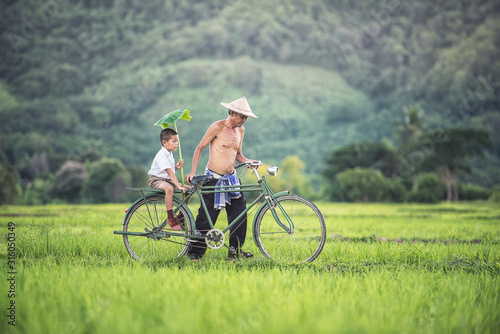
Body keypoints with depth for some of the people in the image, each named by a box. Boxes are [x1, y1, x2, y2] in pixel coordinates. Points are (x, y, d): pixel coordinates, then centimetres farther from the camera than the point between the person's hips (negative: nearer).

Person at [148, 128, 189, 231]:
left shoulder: (170, 154, 12)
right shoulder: (161, 155, -19)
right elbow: (169, 172, -28)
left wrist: (177, 167, -1)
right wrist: (178, 186, -33)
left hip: (167, 180, 9)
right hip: (156, 180, -9)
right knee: (169, 188, -41)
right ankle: (170, 218, -32)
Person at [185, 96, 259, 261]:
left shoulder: (240, 130, 10)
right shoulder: (218, 127, -10)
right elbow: (200, 148, -6)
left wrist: (248, 161, -2)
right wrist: (193, 171, -13)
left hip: (231, 178, 6)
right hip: (214, 179, -6)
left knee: (240, 210, 0)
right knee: (207, 217, -3)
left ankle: (235, 250, 12)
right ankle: (195, 252, 9)